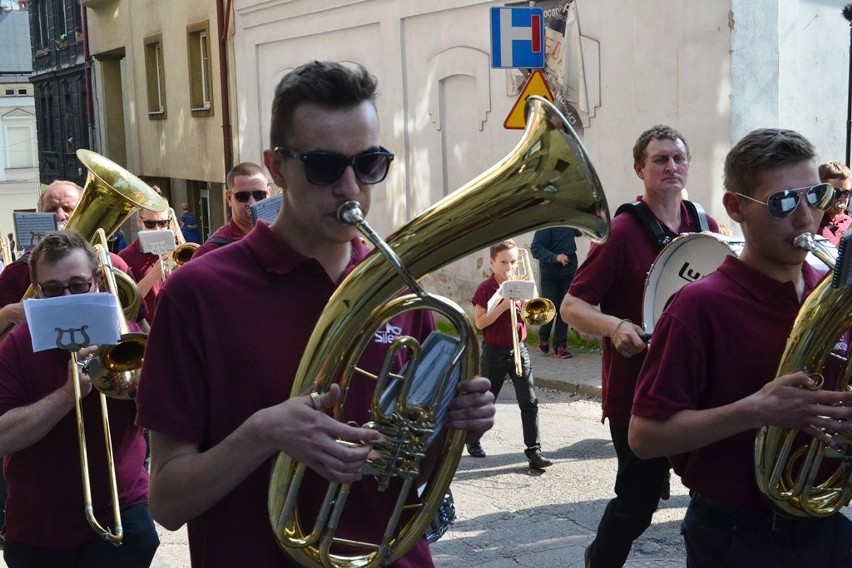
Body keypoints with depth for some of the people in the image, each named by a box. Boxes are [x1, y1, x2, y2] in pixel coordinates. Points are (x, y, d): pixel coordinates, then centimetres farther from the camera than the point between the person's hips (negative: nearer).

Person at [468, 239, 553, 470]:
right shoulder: (485, 289, -10)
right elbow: (480, 322, -17)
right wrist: (503, 305, -25)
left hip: (519, 349, 4)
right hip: (494, 352, -4)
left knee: (529, 402, -3)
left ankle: (534, 451, -1)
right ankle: (473, 439, 32)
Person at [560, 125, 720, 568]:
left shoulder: (707, 228, 6)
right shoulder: (622, 231, -11)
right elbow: (571, 305, -12)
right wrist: (613, 326, -30)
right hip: (636, 390, -5)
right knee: (640, 496, 3)